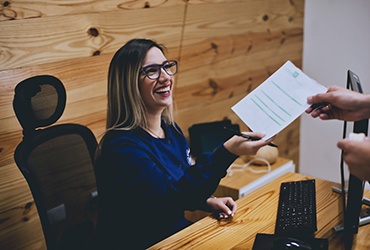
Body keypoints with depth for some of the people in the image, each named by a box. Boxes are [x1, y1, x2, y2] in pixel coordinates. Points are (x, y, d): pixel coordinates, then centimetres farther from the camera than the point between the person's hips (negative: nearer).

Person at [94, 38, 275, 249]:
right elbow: (168, 200, -31)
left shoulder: (172, 130, 3)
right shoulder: (122, 146, -21)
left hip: (180, 233, 7)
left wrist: (208, 201, -3)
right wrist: (227, 153, -37)